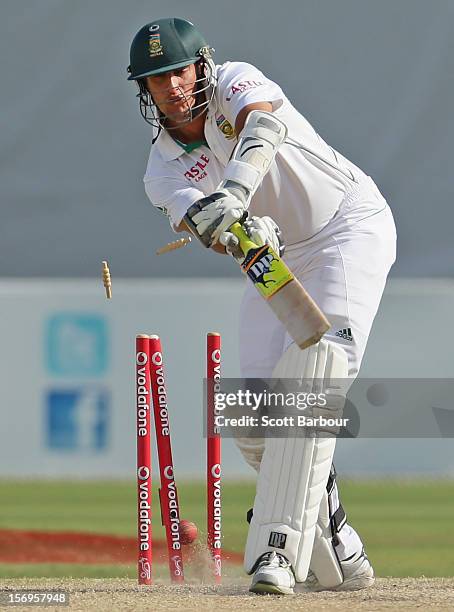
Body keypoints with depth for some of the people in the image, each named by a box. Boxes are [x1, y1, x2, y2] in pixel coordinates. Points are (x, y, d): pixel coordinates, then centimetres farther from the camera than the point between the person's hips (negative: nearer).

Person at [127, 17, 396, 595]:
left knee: (315, 360, -27)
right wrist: (238, 235, -50)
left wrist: (234, 189, -56)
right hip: (275, 258, 6)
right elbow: (198, 219, -26)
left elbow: (266, 122, -37)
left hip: (351, 222, -6)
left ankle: (279, 548, -35)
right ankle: (337, 558, 12)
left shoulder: (234, 82, -13)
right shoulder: (163, 171, -5)